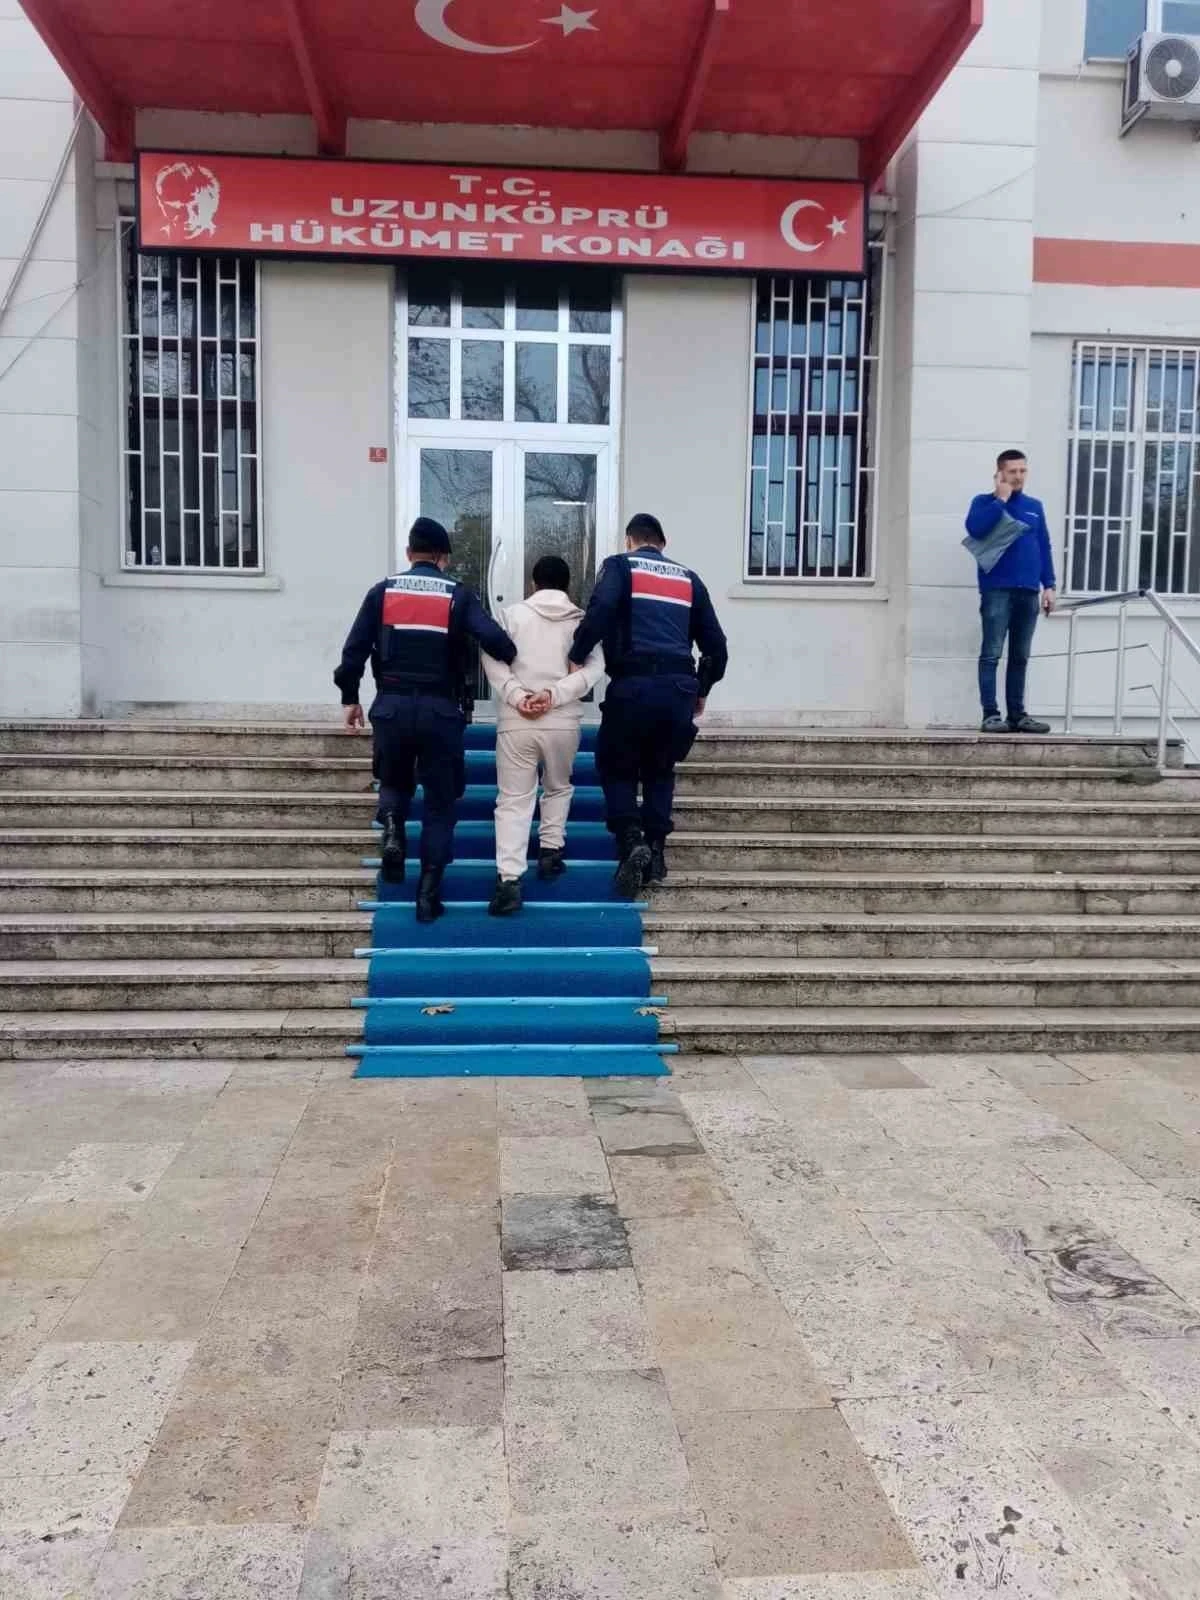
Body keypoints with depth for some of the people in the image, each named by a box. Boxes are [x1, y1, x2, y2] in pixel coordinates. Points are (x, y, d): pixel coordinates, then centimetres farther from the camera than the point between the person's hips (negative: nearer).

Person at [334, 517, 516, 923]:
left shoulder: (382, 592, 5)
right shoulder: (457, 595, 0)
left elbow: (354, 649, 1)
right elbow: (493, 638, -14)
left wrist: (350, 698, 13)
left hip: (392, 706, 1)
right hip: (441, 710, -1)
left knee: (394, 781, 27)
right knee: (440, 802, 9)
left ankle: (392, 834, -3)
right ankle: (429, 894, 6)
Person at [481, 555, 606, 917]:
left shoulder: (514, 614, 6)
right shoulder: (581, 620, 7)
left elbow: (493, 660, -6)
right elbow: (593, 668, -7)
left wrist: (516, 696, -12)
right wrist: (555, 695, -13)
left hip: (515, 723, -1)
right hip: (563, 722, 1)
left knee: (514, 799, 0)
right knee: (558, 787, 26)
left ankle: (509, 879, -11)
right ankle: (550, 851, 20)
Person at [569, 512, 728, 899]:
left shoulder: (620, 566, 8)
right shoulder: (688, 579, 20)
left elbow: (602, 609, -14)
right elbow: (715, 645, 18)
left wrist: (576, 656, -4)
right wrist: (702, 690, 31)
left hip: (634, 684, -3)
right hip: (679, 687, 4)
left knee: (616, 767, 13)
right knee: (660, 770, 21)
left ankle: (631, 842, -7)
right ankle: (656, 850, 14)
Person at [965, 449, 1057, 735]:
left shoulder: (1035, 506, 18)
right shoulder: (985, 502, 6)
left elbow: (1044, 547, 17)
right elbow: (975, 528, -15)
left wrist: (1049, 585, 9)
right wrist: (1001, 499, -8)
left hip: (1029, 592, 4)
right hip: (997, 590, -4)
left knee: (1020, 657, 6)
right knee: (992, 655, -8)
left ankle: (1017, 714, 10)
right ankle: (991, 714, -6)